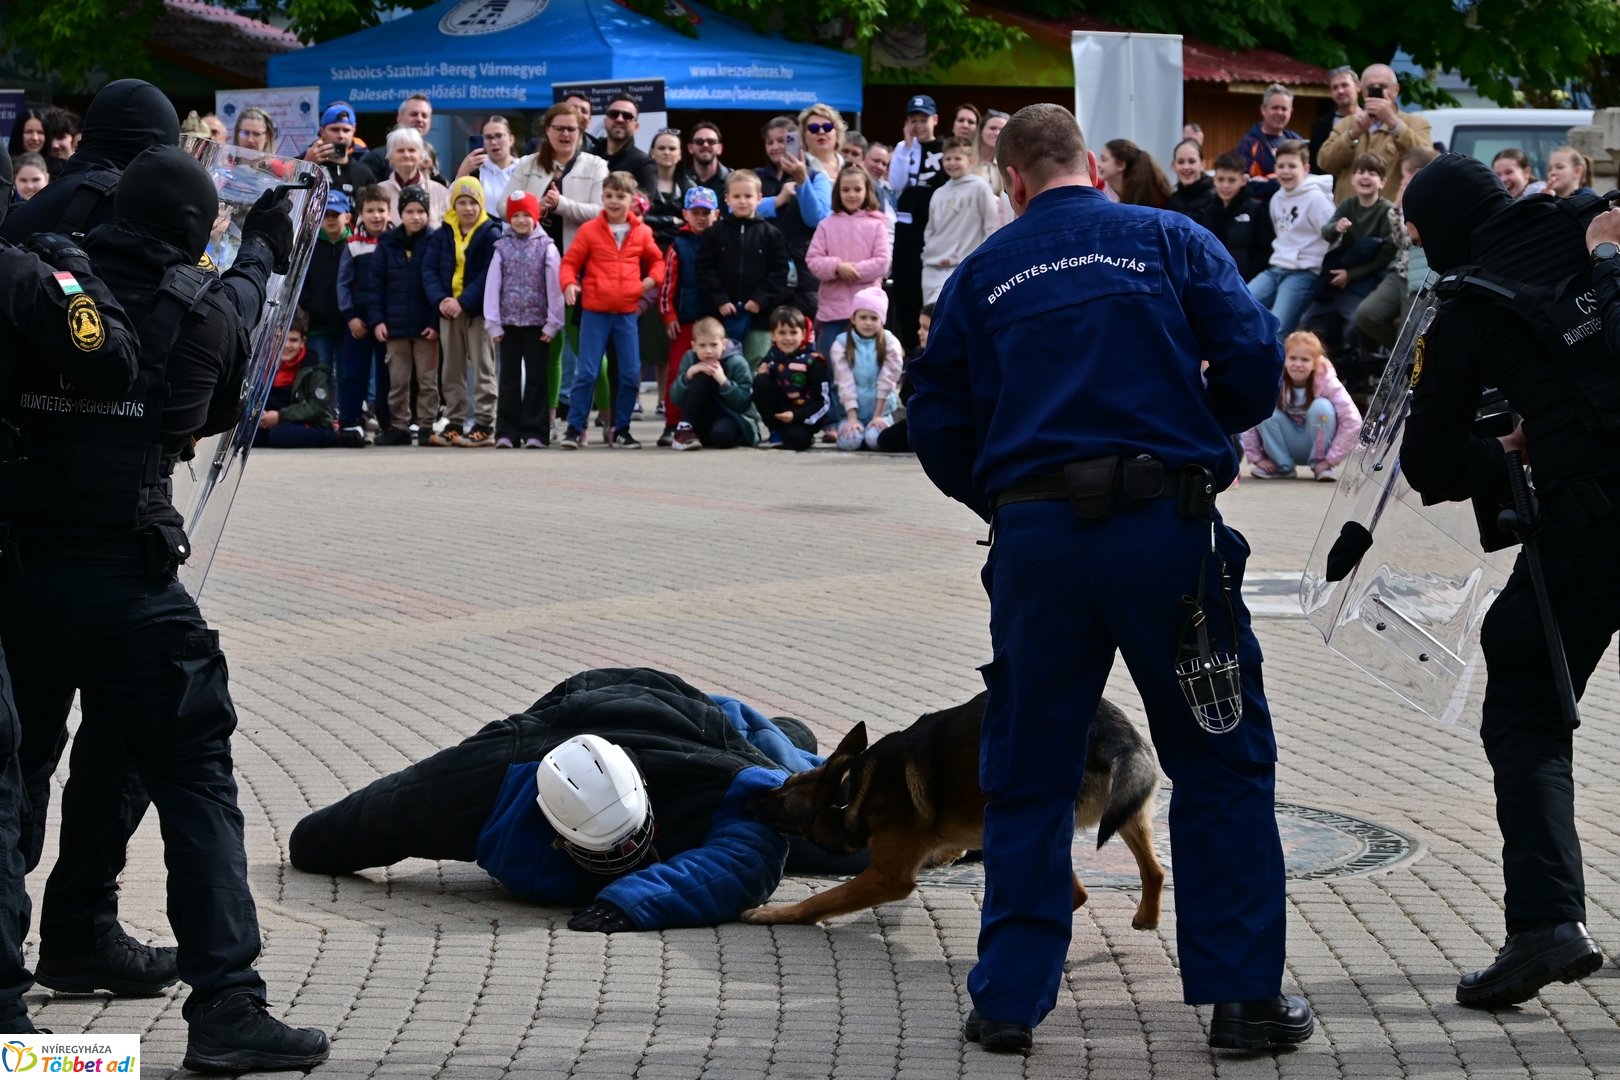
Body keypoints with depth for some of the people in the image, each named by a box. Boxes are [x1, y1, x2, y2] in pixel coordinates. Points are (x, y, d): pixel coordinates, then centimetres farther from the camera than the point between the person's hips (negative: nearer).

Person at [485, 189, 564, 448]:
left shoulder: (546, 248, 0)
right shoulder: (502, 248, 5)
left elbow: (554, 286, -3)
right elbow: (492, 286, 3)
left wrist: (553, 323, -6)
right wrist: (493, 323, -3)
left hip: (537, 323, -2)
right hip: (509, 322, 2)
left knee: (536, 378, 1)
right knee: (509, 377, 5)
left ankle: (534, 432, 4)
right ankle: (506, 432, 7)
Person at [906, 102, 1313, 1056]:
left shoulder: (983, 272, 11)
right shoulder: (1169, 239, 6)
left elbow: (938, 427, 9)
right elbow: (1255, 360, -2)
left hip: (1035, 538, 2)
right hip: (1166, 524, -2)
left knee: (1028, 776, 12)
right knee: (1221, 763, 9)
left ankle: (1009, 999, 10)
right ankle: (1244, 994, 7)